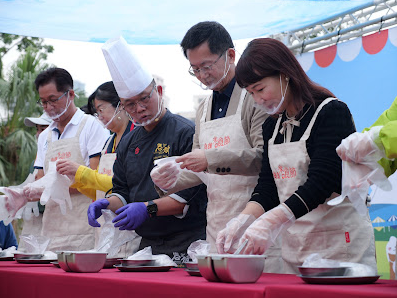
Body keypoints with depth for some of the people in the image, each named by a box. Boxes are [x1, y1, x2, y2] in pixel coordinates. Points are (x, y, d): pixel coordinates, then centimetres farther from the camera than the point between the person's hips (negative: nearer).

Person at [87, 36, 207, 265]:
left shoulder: (186, 133, -8)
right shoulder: (128, 143, 14)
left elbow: (193, 195, -14)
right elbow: (122, 191, 20)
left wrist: (149, 208, -21)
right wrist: (107, 203, -2)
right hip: (145, 244, 6)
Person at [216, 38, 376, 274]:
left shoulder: (332, 112, -9)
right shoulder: (272, 126, 13)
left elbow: (321, 182, -20)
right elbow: (267, 186, 8)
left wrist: (269, 223, -30)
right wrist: (241, 221, -11)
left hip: (340, 244, -6)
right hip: (292, 245, 6)